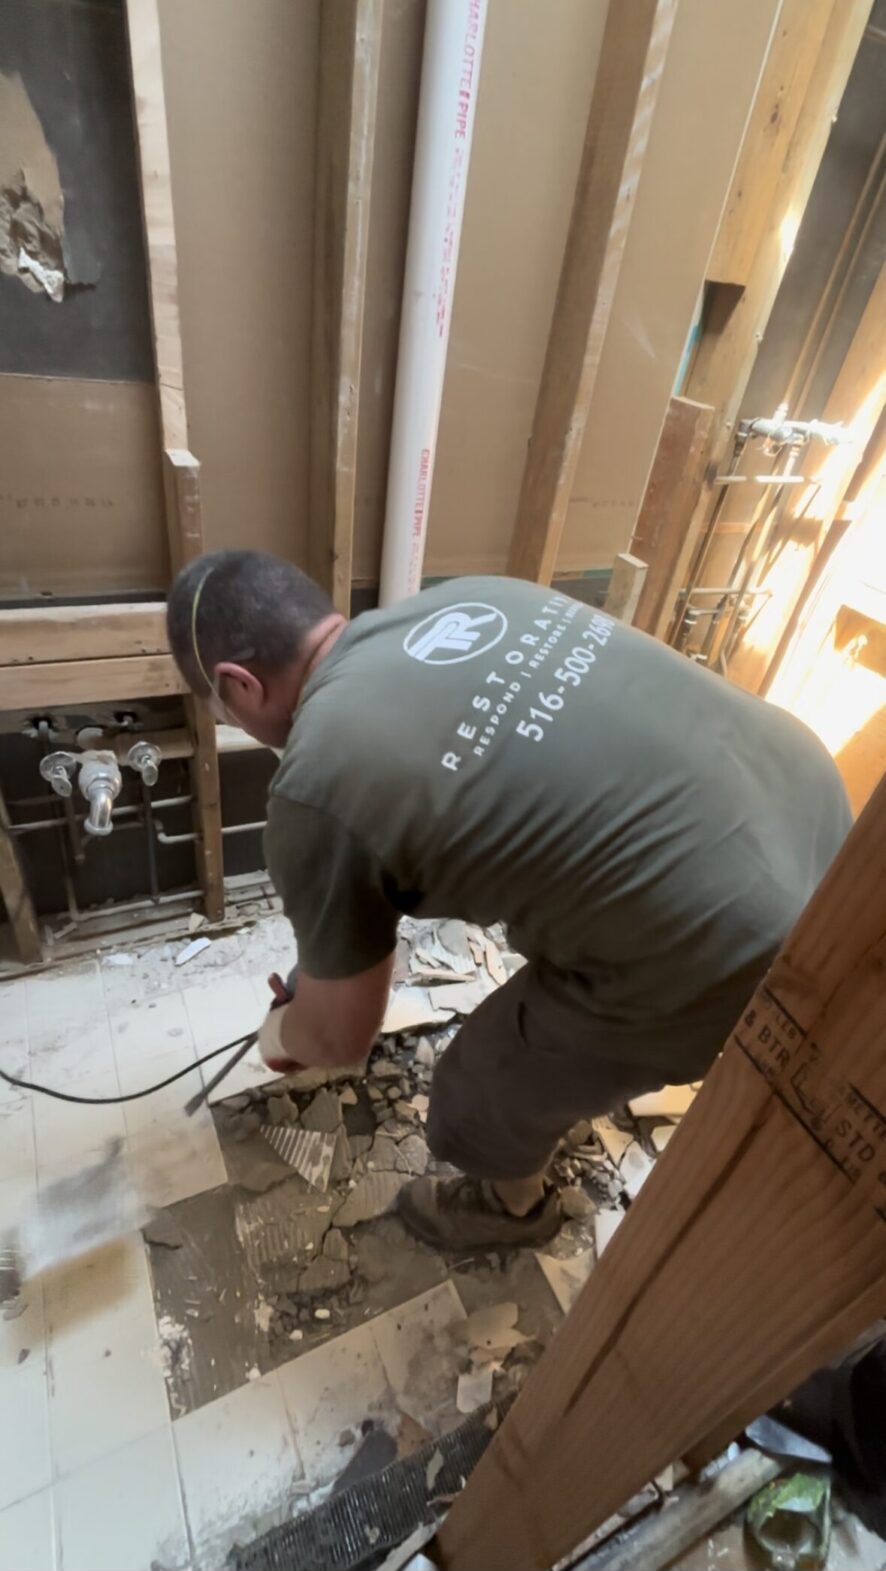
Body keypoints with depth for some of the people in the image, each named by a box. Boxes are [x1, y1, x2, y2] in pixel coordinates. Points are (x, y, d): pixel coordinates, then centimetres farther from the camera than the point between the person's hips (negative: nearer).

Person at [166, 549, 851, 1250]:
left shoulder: (317, 796, -16)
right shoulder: (466, 597, 6)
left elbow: (340, 1037, -2)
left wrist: (280, 1035, 23)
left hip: (723, 947, -8)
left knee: (481, 1102, 17)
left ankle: (512, 1205, 51)